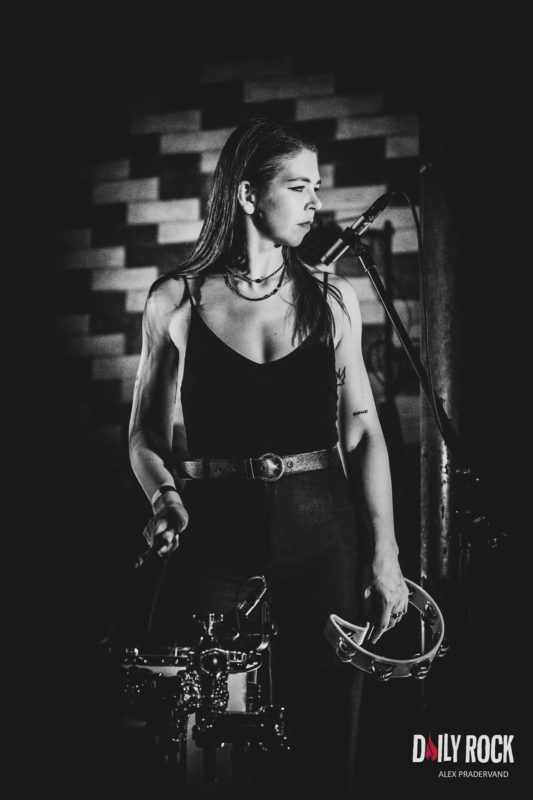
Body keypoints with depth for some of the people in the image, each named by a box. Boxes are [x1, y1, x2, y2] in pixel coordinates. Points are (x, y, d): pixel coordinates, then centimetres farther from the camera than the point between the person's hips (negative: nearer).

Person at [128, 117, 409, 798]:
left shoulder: (332, 299, 7)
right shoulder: (176, 301, 2)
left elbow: (364, 433, 7)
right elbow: (145, 433, 9)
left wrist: (384, 554, 1)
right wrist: (165, 496, -11)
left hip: (319, 523, 2)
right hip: (213, 523, -1)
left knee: (324, 735, 6)